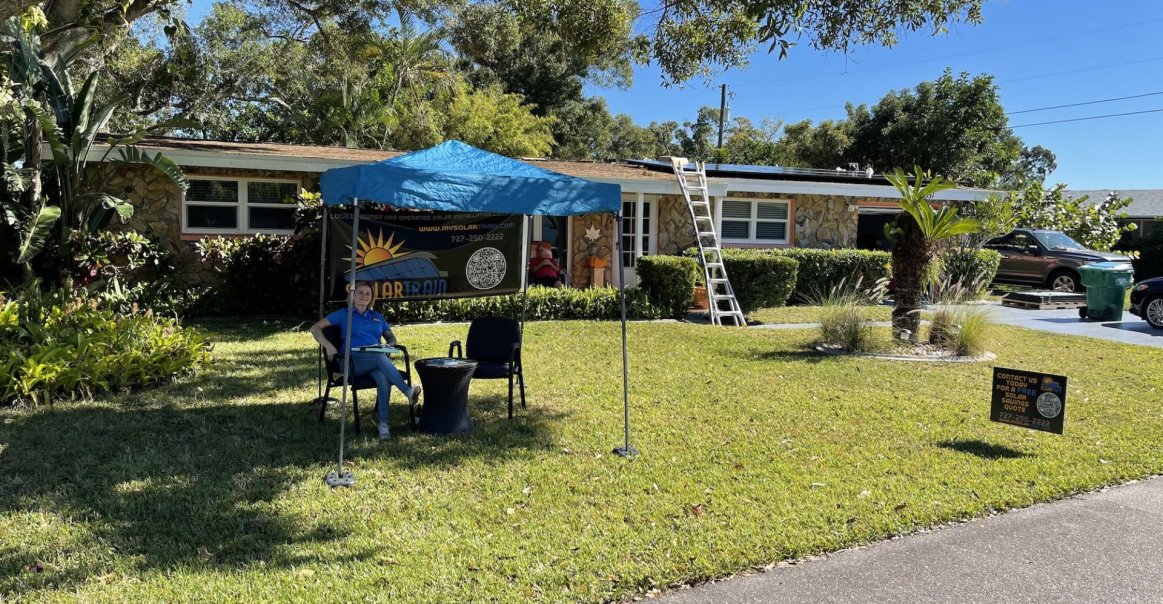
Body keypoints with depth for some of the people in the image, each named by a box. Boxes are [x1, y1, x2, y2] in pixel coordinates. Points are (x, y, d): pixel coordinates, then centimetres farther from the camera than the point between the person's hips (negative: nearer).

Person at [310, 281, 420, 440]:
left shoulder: (377, 316, 25)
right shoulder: (344, 314, 14)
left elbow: (391, 337, 29)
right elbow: (315, 328, 10)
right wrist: (328, 346, -8)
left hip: (376, 361, 3)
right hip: (353, 361, -3)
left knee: (383, 377, -36)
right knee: (380, 356, -38)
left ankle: (383, 424, -41)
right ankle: (408, 391, -49)